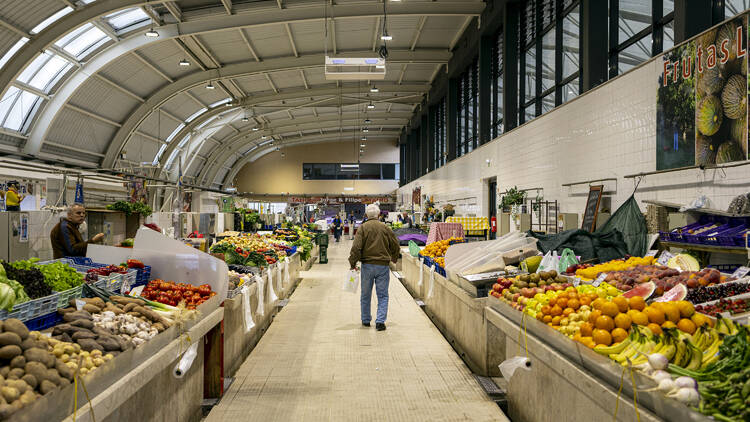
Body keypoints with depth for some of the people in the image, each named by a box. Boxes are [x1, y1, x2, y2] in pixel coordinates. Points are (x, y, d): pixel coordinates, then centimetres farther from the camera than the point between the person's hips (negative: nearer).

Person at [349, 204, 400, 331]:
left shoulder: (363, 228, -4)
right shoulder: (385, 228, 1)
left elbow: (356, 247, -13)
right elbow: (396, 246, 8)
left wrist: (353, 262, -2)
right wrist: (393, 258, 26)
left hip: (367, 265, 0)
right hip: (383, 265, 0)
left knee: (365, 295, 14)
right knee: (382, 295, 5)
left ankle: (366, 320, 24)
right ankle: (380, 321, -5)